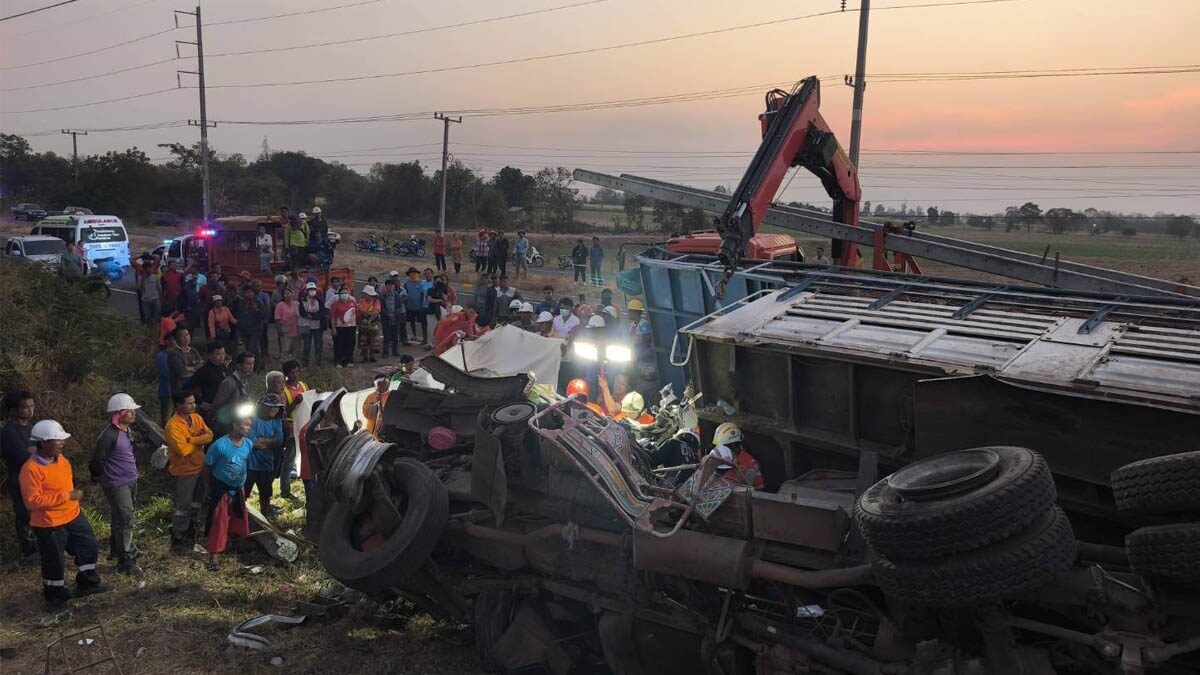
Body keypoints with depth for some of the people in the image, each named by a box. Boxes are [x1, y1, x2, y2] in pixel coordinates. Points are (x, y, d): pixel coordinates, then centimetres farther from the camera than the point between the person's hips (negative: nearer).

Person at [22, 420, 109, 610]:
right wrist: (67, 496, -28)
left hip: (73, 516, 8)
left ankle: (87, 583, 34)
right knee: (54, 562, 8)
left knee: (89, 547, 17)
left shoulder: (60, 459, 2)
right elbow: (32, 501, -28)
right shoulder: (31, 469, -24)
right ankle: (55, 597, 28)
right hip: (49, 524, -8)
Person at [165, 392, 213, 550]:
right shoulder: (172, 426, -22)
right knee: (182, 507, 1)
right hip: (184, 471, -8)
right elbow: (183, 449, -28)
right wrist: (200, 440, -12)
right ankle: (177, 541, 12)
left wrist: (191, 439, -23)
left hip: (199, 468, 8)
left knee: (195, 503, 20)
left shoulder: (197, 418, 2)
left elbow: (209, 435, -8)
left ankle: (190, 533, 36)